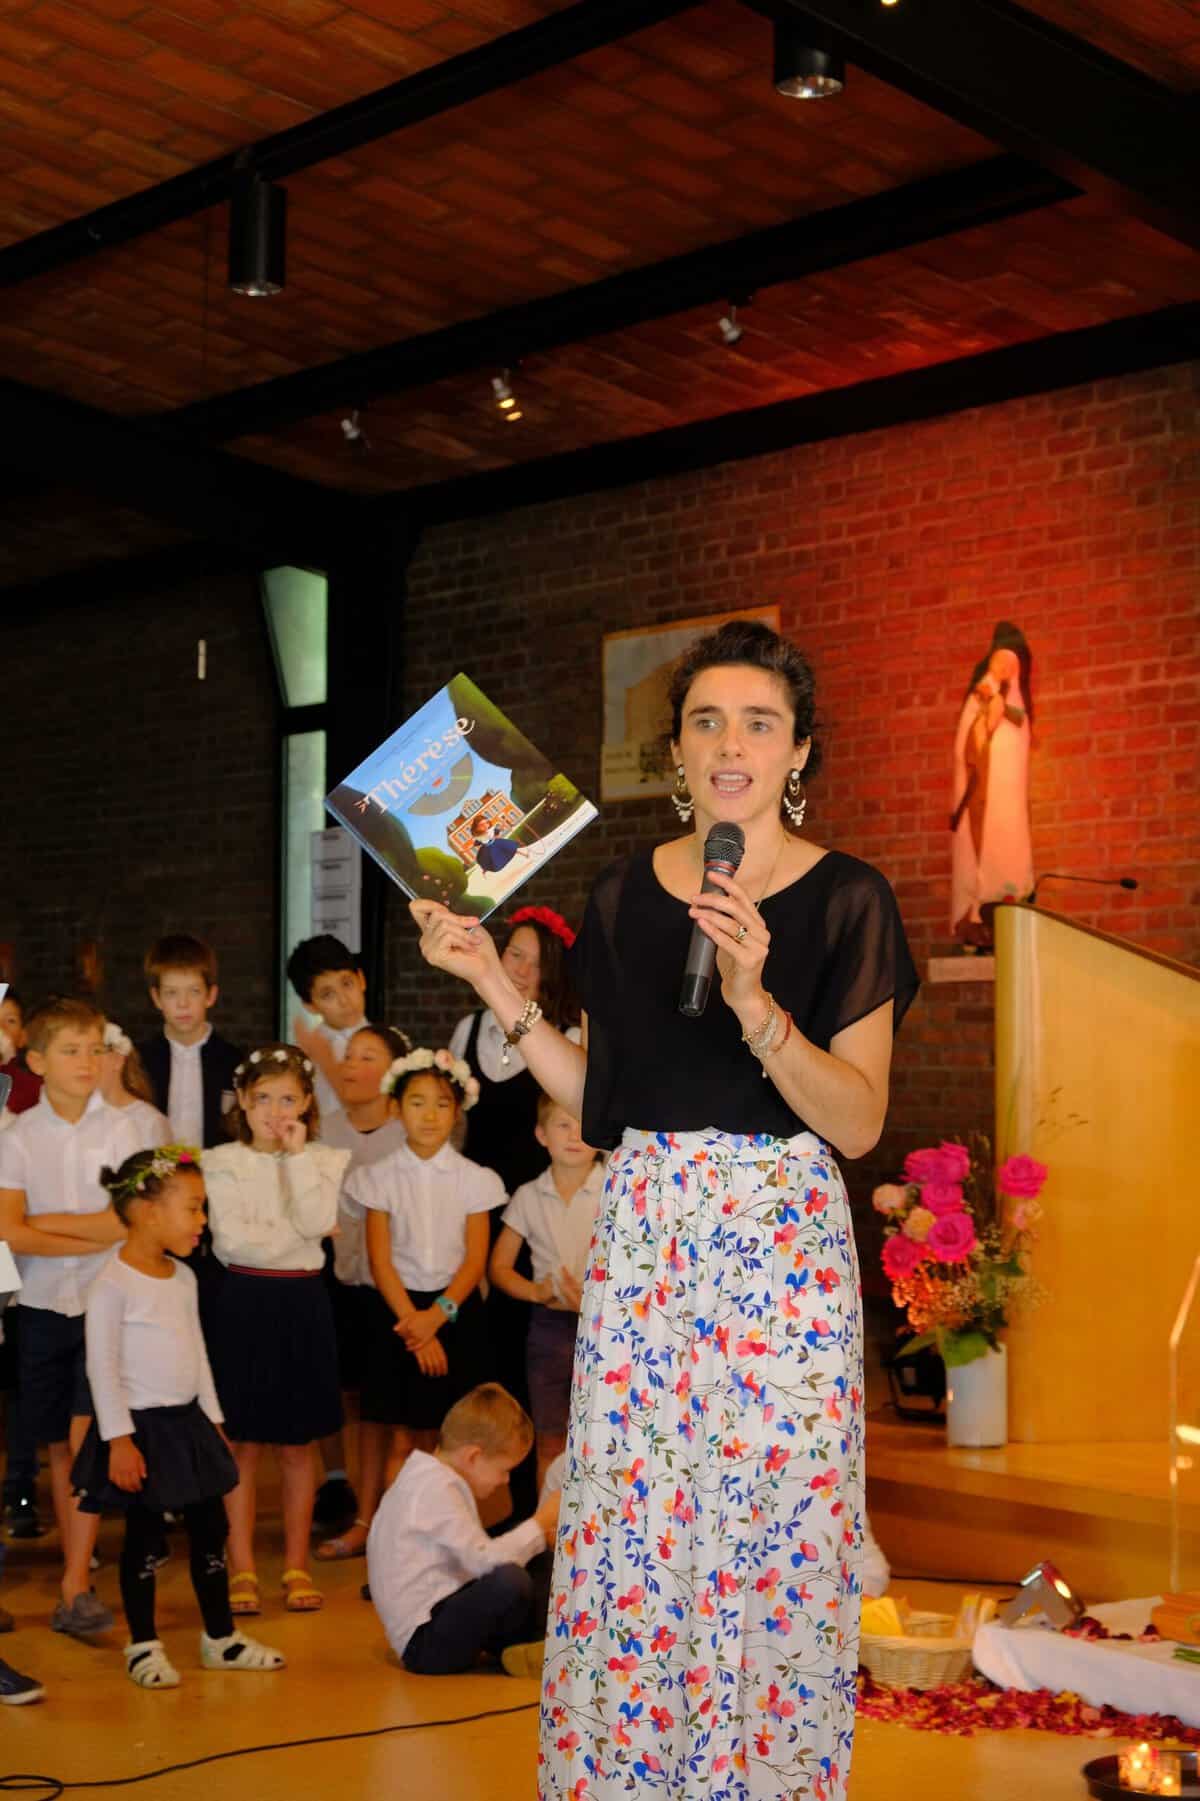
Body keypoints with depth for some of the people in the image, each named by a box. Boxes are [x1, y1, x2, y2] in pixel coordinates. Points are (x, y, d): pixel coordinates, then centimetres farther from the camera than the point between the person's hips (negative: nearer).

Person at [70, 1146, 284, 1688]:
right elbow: (102, 1367, -16)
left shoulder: (183, 1278, 8)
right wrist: (118, 1439, -18)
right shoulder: (113, 1284, -16)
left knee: (209, 1529, 11)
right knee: (144, 1536, 2)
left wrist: (213, 1418, 15)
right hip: (142, 1428, -7)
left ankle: (220, 1638, 23)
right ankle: (144, 1647, 15)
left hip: (187, 1423, 8)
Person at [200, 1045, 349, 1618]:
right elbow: (232, 1242, -12)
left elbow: (317, 1221, -15)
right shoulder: (223, 1163, 0)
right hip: (244, 1303, -1)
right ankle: (242, 1570, 12)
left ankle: (296, 1567, 18)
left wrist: (296, 1155, -13)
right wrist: (300, 1234, -11)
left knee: (298, 1444, 8)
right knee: (243, 1442, 3)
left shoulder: (323, 1161, 4)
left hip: (303, 1303, 1)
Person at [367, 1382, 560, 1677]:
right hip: (424, 1644, -11)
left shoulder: (427, 1479, 15)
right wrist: (539, 1524, -13)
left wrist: (535, 1539, 10)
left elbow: (474, 1559, 16)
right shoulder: (438, 1490, -17)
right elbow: (484, 1561, -24)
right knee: (510, 1582, -32)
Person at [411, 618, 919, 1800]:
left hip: (785, 1250, -3)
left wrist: (752, 999, -22)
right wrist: (492, 984, 3)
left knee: (774, 1544, 1)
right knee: (622, 1539, 4)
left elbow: (858, 1124, -9)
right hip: (642, 1239, 3)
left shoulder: (846, 901, -3)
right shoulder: (626, 895, 8)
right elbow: (599, 1101, 10)